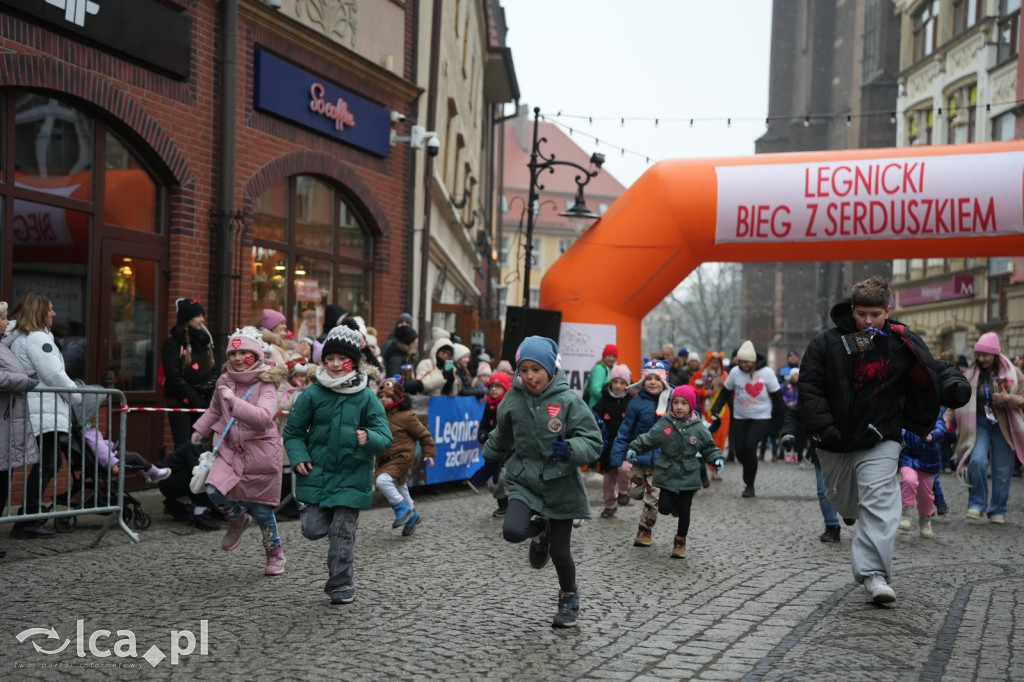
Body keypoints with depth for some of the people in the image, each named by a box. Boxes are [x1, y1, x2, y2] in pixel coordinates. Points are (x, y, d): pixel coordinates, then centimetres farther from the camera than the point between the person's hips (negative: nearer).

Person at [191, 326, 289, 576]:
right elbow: (215, 409, 26)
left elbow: (263, 416, -32)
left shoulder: (266, 384, -13)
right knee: (214, 490, -18)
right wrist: (200, 429, 23)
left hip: (260, 451, -4)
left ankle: (275, 553, 29)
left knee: (262, 509, 3)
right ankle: (238, 520, 17)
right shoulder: (224, 381, 4)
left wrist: (234, 401, -37)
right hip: (231, 448, 5)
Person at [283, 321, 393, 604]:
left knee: (342, 533, 1)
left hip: (351, 477, -1)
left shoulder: (366, 398, -5)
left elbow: (385, 437, -8)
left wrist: (369, 439, -30)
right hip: (317, 473, 1)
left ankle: (342, 586, 18)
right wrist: (298, 458, -8)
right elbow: (293, 431, 7)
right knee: (313, 529, -1)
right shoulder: (312, 394, -3)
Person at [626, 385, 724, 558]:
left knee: (684, 511, 6)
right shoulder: (663, 424, -6)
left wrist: (717, 459, -10)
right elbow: (648, 439, 1)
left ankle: (680, 541, 27)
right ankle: (674, 503, 35)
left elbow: (709, 447, 6)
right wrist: (634, 448, -11)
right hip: (667, 474, 0)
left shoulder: (698, 428, -4)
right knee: (664, 508, -2)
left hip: (688, 477, 0)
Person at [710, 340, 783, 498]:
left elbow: (777, 397, -5)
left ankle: (749, 485, -5)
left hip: (761, 417, -3)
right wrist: (715, 410, -6)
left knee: (750, 446, -19)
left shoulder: (766, 372, -12)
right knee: (740, 451, 0)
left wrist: (778, 420, -3)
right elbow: (725, 393, 5)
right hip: (740, 417, 3)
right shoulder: (735, 372, -5)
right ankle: (749, 474, 33)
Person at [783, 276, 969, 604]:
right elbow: (809, 388, -5)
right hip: (835, 445, 2)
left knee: (879, 502, -17)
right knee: (845, 503, 18)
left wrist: (955, 384, -20)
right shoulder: (826, 343, -5)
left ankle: (874, 572, -17)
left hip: (880, 441, -2)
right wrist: (822, 426, -17)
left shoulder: (903, 342, -2)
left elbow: (935, 369, 4)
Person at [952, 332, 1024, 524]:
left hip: (1004, 426, 0)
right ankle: (977, 504, -6)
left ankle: (998, 511, 19)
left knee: (1002, 471, 4)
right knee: (977, 461, -21)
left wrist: (1008, 398, -20)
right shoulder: (971, 373, 3)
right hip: (979, 423, 0)